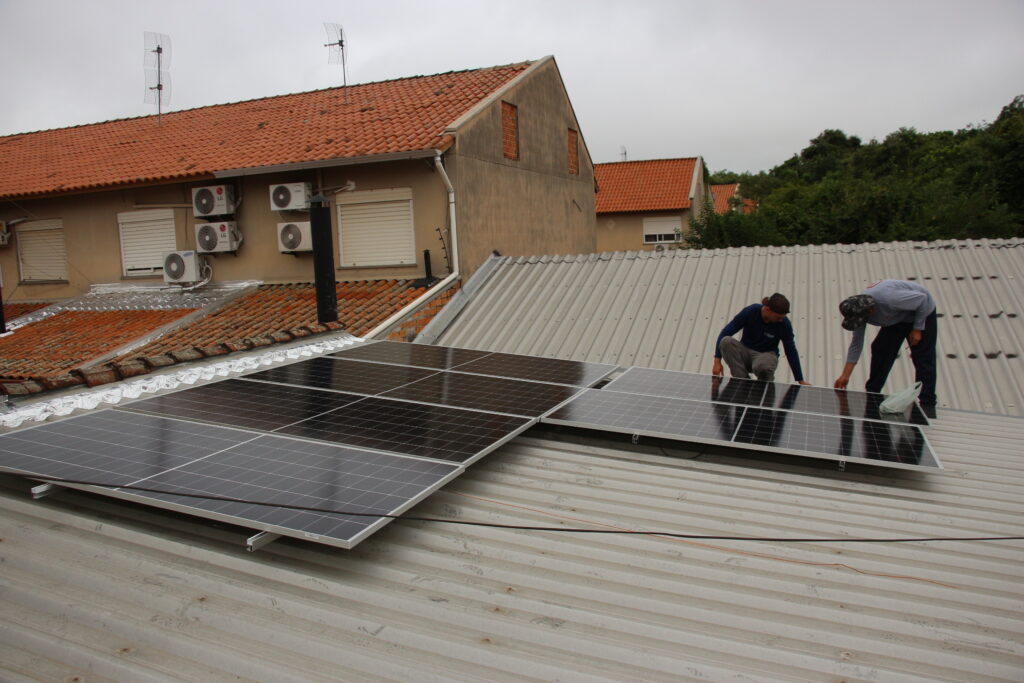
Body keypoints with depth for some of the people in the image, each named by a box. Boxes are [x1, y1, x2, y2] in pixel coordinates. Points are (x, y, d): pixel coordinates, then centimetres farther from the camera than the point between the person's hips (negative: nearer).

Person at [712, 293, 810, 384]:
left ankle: (767, 385, -3)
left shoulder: (784, 324, -15)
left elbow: (791, 351, -6)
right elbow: (725, 332, -14)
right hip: (745, 352, 1)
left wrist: (800, 380, -1)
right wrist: (717, 361, -20)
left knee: (762, 366, -40)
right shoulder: (750, 312, -17)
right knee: (726, 341, -32)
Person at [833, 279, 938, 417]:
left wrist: (917, 329, -23)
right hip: (897, 319, 6)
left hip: (922, 313, -6)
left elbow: (922, 299, -26)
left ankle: (927, 405, -7)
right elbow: (856, 344, -12)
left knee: (923, 360, -12)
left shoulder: (889, 299, -43)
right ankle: (872, 394, 8)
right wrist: (845, 375, -15)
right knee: (879, 350, -4)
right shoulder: (859, 310, -20)